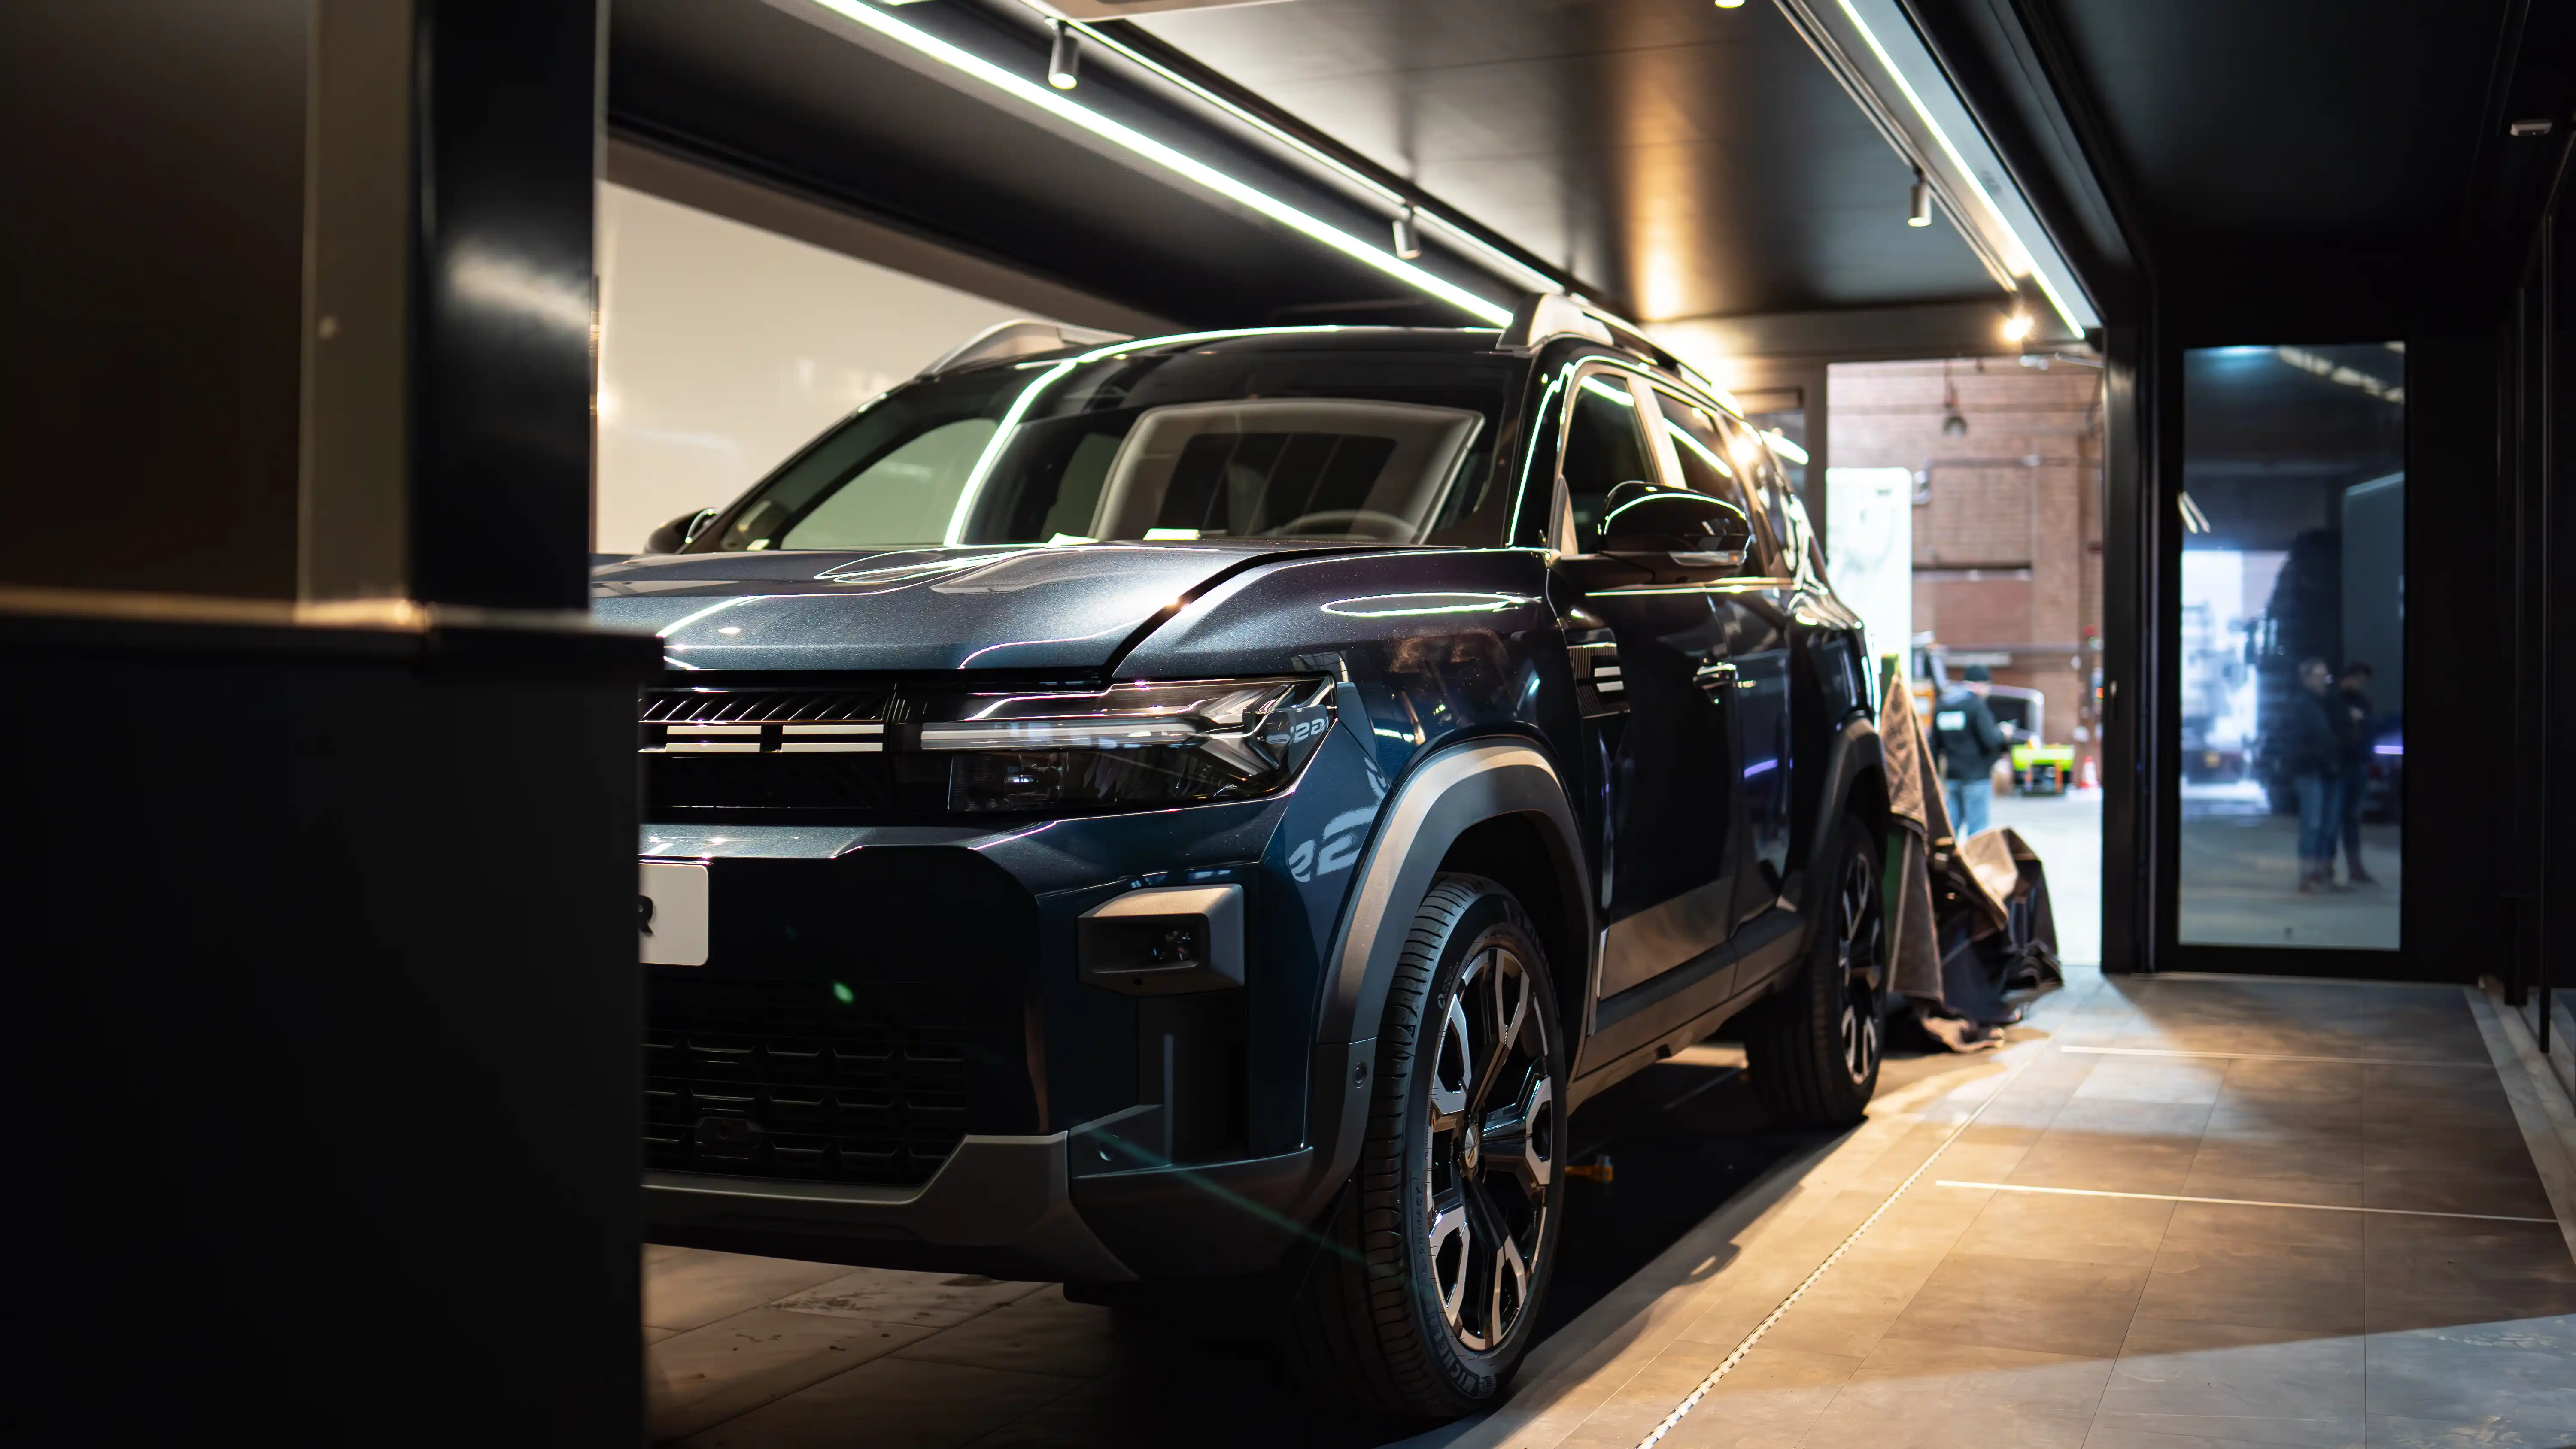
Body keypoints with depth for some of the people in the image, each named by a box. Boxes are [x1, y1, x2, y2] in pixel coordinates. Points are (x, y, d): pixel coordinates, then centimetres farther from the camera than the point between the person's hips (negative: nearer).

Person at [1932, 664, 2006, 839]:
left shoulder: (1941, 705, 11)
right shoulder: (1976, 705, -11)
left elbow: (1935, 744, 15)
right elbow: (1990, 739, -18)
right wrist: (2001, 732, 3)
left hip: (1952, 776, 7)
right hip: (1976, 775, -7)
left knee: (1952, 824, 12)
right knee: (1977, 827, -4)